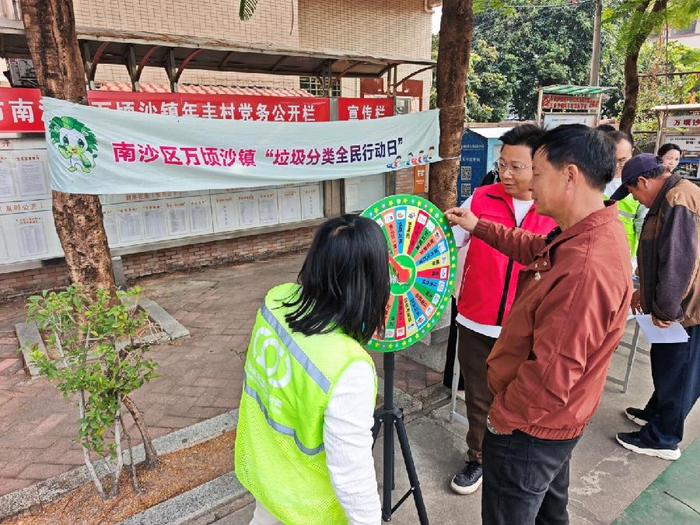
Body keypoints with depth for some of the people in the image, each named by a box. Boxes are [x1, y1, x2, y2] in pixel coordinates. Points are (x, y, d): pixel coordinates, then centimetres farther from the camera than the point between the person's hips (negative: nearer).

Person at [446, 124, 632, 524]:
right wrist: (479, 227, 16)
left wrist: (503, 414, -17)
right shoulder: (593, 233, -4)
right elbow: (536, 249, 16)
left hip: (529, 430, -9)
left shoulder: (586, 269, -35)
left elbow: (551, 378, -33)